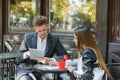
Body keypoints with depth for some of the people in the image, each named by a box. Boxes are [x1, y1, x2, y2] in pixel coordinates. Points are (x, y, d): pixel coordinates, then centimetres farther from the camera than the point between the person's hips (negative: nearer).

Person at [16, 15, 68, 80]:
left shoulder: (54, 39, 2)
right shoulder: (28, 37, 2)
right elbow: (18, 57, 5)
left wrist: (51, 60, -21)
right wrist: (26, 54, -18)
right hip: (26, 70, -1)